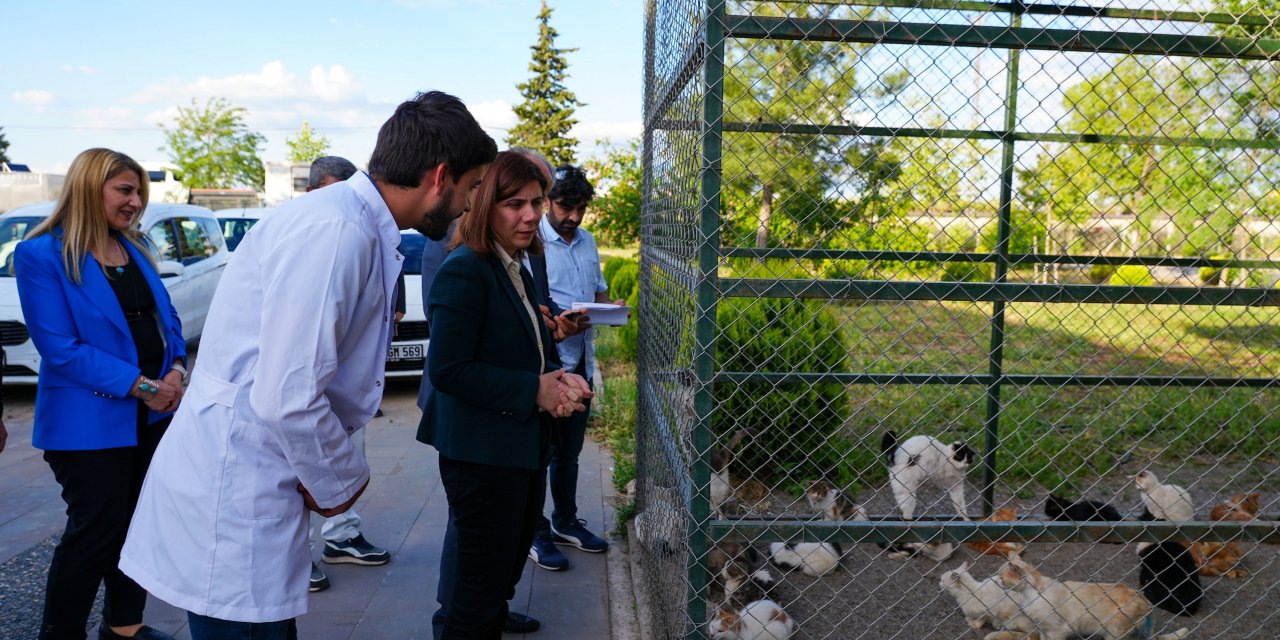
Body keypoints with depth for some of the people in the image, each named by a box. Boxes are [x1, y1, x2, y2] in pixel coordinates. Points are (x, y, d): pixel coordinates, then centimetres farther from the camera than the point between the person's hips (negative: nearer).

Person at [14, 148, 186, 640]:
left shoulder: (135, 248, 10)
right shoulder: (41, 254, -10)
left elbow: (167, 317, 12)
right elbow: (60, 348, -17)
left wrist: (176, 371, -8)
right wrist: (140, 386, -19)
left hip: (153, 414, 6)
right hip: (91, 422, -6)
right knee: (94, 533, 2)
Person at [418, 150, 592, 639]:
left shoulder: (517, 270, 12)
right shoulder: (465, 270, -17)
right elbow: (446, 369, -24)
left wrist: (557, 383, -1)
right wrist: (533, 391, -21)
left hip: (524, 448, 9)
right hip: (482, 456, -9)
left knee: (503, 579, 21)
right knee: (482, 586, 2)